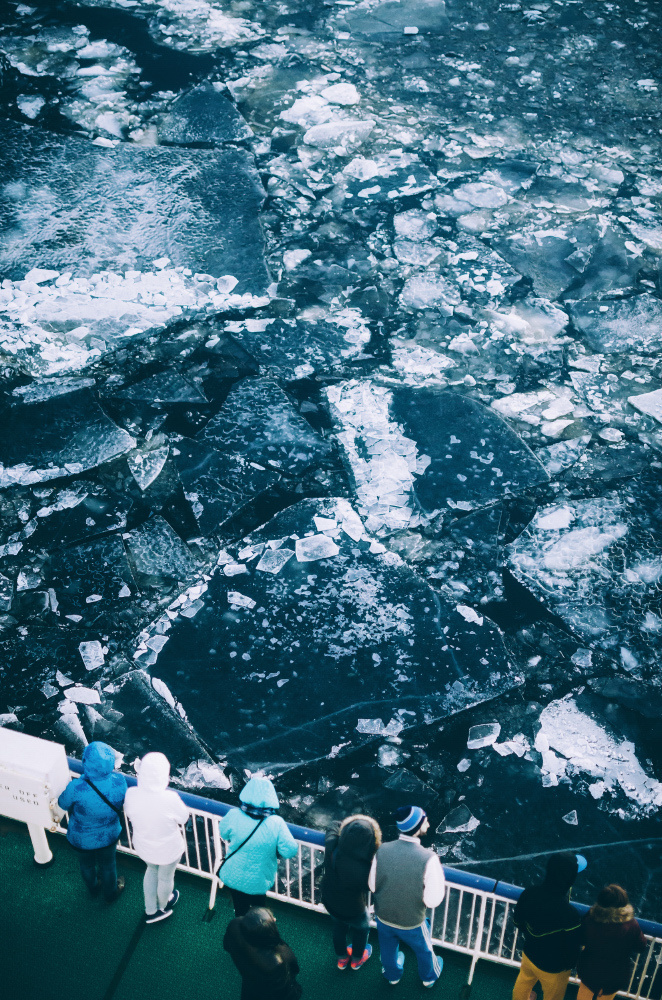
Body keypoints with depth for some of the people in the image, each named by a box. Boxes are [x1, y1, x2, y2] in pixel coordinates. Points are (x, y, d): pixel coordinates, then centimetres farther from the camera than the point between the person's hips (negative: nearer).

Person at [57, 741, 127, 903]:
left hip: (82, 839, -1)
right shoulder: (119, 782, -32)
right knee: (107, 865, 31)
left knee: (87, 864, 32)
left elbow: (63, 804, -17)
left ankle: (93, 888, 61)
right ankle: (110, 893, 58)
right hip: (109, 835, 1)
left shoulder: (76, 788, -40)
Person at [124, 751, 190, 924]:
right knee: (165, 878, 29)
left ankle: (151, 911, 52)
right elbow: (183, 818, -17)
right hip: (169, 849, -3)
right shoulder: (170, 799, -38)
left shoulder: (131, 794, -29)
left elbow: (129, 814, -7)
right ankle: (163, 906, 59)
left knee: (152, 869, 35)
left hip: (142, 846, 3)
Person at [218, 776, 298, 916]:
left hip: (234, 877, 0)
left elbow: (223, 833, -4)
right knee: (259, 903, 31)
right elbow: (290, 851, -21)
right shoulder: (276, 823, -27)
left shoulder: (234, 816, -24)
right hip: (260, 880, 0)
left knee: (241, 910, 26)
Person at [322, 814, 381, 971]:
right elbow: (369, 886, -21)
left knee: (339, 926, 35)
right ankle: (357, 959, 58)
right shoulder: (365, 868, -44)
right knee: (361, 928, 32)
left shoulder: (331, 846, -33)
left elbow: (333, 827, -9)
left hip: (329, 900, 3)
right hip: (352, 909, -3)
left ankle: (342, 958, 61)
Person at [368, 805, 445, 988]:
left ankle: (392, 976, 62)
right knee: (423, 950, 31)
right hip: (412, 923, -2)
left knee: (388, 950, 33)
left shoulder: (382, 851, -24)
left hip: (383, 917, 3)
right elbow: (433, 900, -25)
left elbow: (372, 885, -10)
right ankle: (429, 976, 59)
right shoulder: (429, 860, -34)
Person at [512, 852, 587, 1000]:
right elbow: (573, 949, -25)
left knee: (523, 983, 35)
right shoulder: (569, 914, -42)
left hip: (528, 954, 5)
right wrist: (571, 964, -2)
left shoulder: (529, 893, -25)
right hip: (553, 968, -4)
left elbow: (517, 920, -5)